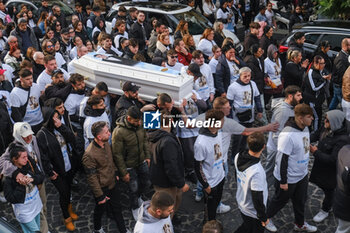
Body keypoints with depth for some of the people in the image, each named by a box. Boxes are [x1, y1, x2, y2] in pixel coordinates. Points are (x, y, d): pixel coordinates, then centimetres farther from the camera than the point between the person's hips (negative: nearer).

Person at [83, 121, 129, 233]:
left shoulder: (106, 143, -8)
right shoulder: (89, 155, -33)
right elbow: (92, 178, -25)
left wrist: (115, 173, 18)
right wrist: (100, 196, -19)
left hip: (113, 183, 6)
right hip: (102, 188, -6)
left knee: (117, 207, 22)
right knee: (101, 208, 20)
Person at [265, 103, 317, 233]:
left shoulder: (305, 128, -3)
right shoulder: (288, 135, -31)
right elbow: (282, 159, -26)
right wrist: (283, 181, -20)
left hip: (302, 175, 8)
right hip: (288, 178, -8)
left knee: (301, 201, 24)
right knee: (280, 200, 15)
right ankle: (266, 218, 41)